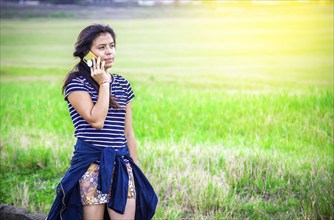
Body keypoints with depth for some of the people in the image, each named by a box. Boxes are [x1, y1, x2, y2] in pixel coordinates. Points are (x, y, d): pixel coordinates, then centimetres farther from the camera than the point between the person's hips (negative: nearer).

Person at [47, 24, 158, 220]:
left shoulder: (123, 84, 12)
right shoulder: (77, 83, -4)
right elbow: (96, 120, -17)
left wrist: (135, 169, 14)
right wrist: (104, 83, -9)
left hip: (122, 163, 5)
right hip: (91, 162, -5)